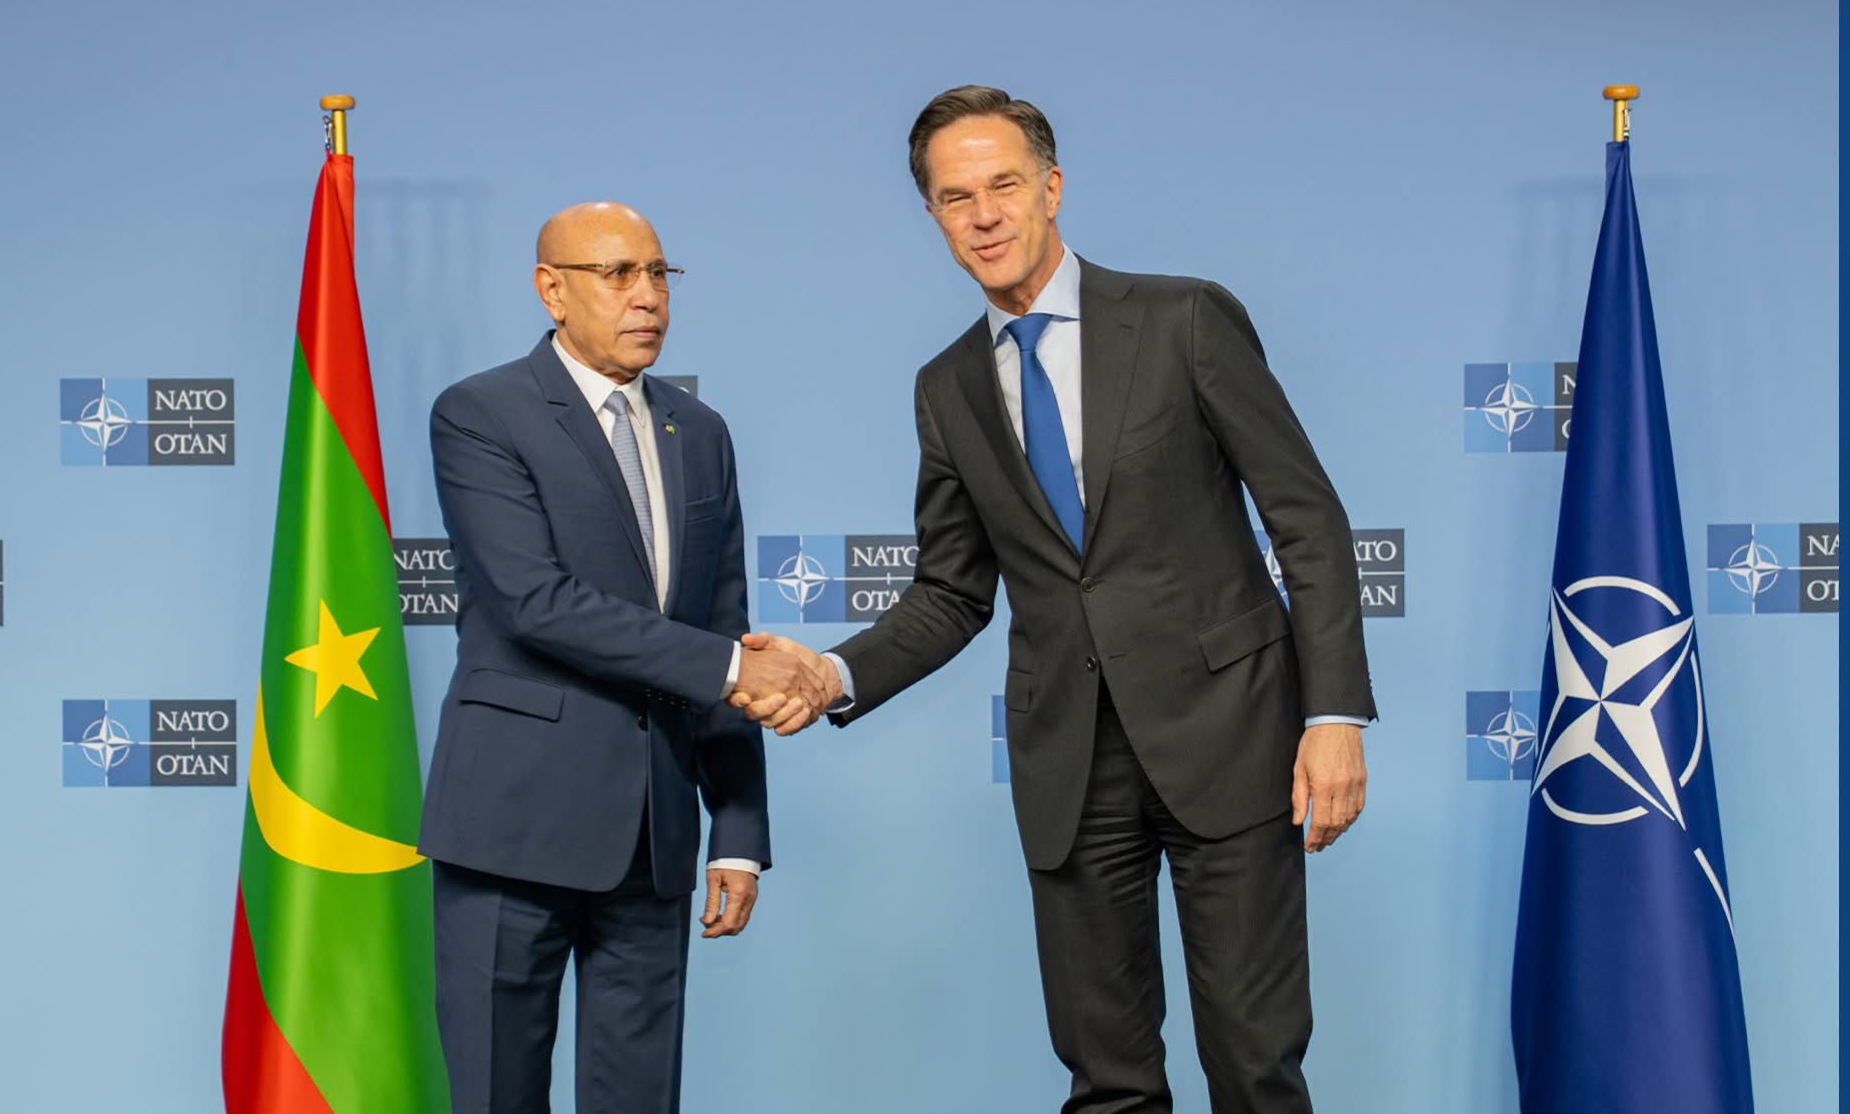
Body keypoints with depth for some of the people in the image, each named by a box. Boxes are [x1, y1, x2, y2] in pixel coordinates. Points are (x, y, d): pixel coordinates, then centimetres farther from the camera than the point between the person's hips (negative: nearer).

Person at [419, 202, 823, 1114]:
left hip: (652, 834, 5)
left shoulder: (701, 435, 14)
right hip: (517, 818, -5)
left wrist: (738, 833, 9)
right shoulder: (479, 416, -4)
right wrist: (728, 665, -17)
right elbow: (535, 602, -16)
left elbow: (722, 630, 14)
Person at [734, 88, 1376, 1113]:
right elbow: (953, 593, 13)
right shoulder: (948, 390, 10)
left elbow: (1308, 520, -4)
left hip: (1221, 730, -3)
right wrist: (836, 674, -5)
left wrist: (1336, 715, -11)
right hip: (1066, 760, 3)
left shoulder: (1187, 320, -2)